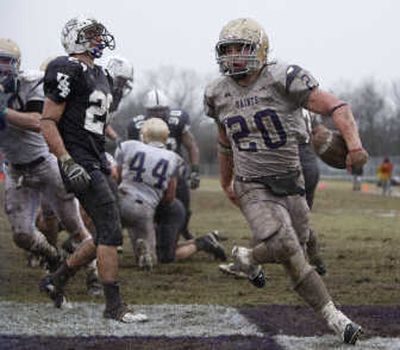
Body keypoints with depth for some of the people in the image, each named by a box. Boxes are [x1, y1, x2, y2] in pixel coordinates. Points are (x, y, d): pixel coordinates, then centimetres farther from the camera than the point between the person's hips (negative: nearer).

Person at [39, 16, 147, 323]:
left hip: (98, 162, 10)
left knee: (106, 235, 11)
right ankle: (114, 306, -6)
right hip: (80, 164, -10)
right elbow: (48, 122, -14)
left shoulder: (101, 76, 18)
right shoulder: (69, 71, -11)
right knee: (111, 231, -12)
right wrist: (68, 163, -22)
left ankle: (57, 280, 25)